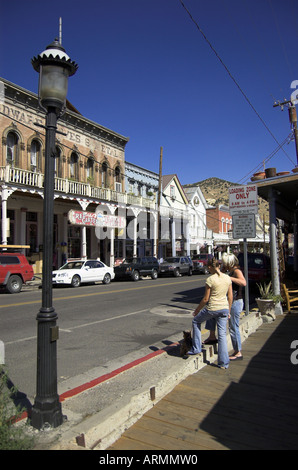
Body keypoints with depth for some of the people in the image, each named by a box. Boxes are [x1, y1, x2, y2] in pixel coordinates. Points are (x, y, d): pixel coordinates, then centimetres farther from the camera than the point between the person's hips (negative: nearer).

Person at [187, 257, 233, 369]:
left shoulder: (210, 280, -15)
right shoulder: (227, 278, 2)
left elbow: (205, 299, -11)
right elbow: (230, 296, 7)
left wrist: (197, 310, 2)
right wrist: (228, 310, 18)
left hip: (212, 308, -5)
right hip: (224, 308, 5)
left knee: (196, 321, 20)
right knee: (222, 334, 11)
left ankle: (196, 348, 22)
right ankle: (224, 362, 13)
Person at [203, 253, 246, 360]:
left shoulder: (236, 271, -14)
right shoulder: (230, 272, 13)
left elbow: (243, 283, -32)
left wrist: (229, 278, -28)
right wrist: (222, 272, 11)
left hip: (235, 302, -10)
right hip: (229, 302, 10)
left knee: (233, 328, -2)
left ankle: (238, 353, 11)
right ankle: (212, 336, 20)